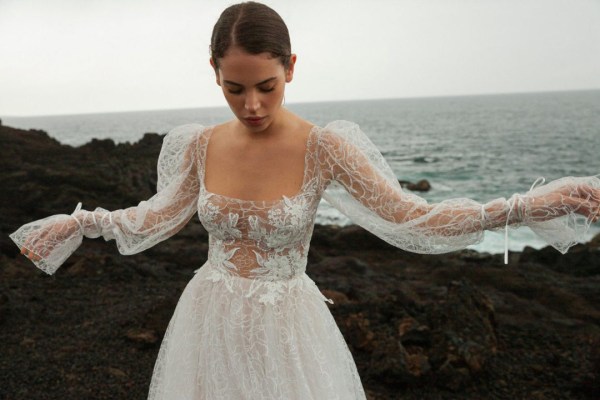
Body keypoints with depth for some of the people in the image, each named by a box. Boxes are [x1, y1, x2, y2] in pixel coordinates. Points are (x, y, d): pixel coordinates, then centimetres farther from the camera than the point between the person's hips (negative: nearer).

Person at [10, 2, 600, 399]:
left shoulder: (322, 148, -16)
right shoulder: (201, 145, -5)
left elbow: (411, 218, -16)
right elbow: (158, 217, 11)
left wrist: (526, 207, -24)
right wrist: (79, 222, 9)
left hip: (285, 329, -3)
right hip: (208, 324, 3)